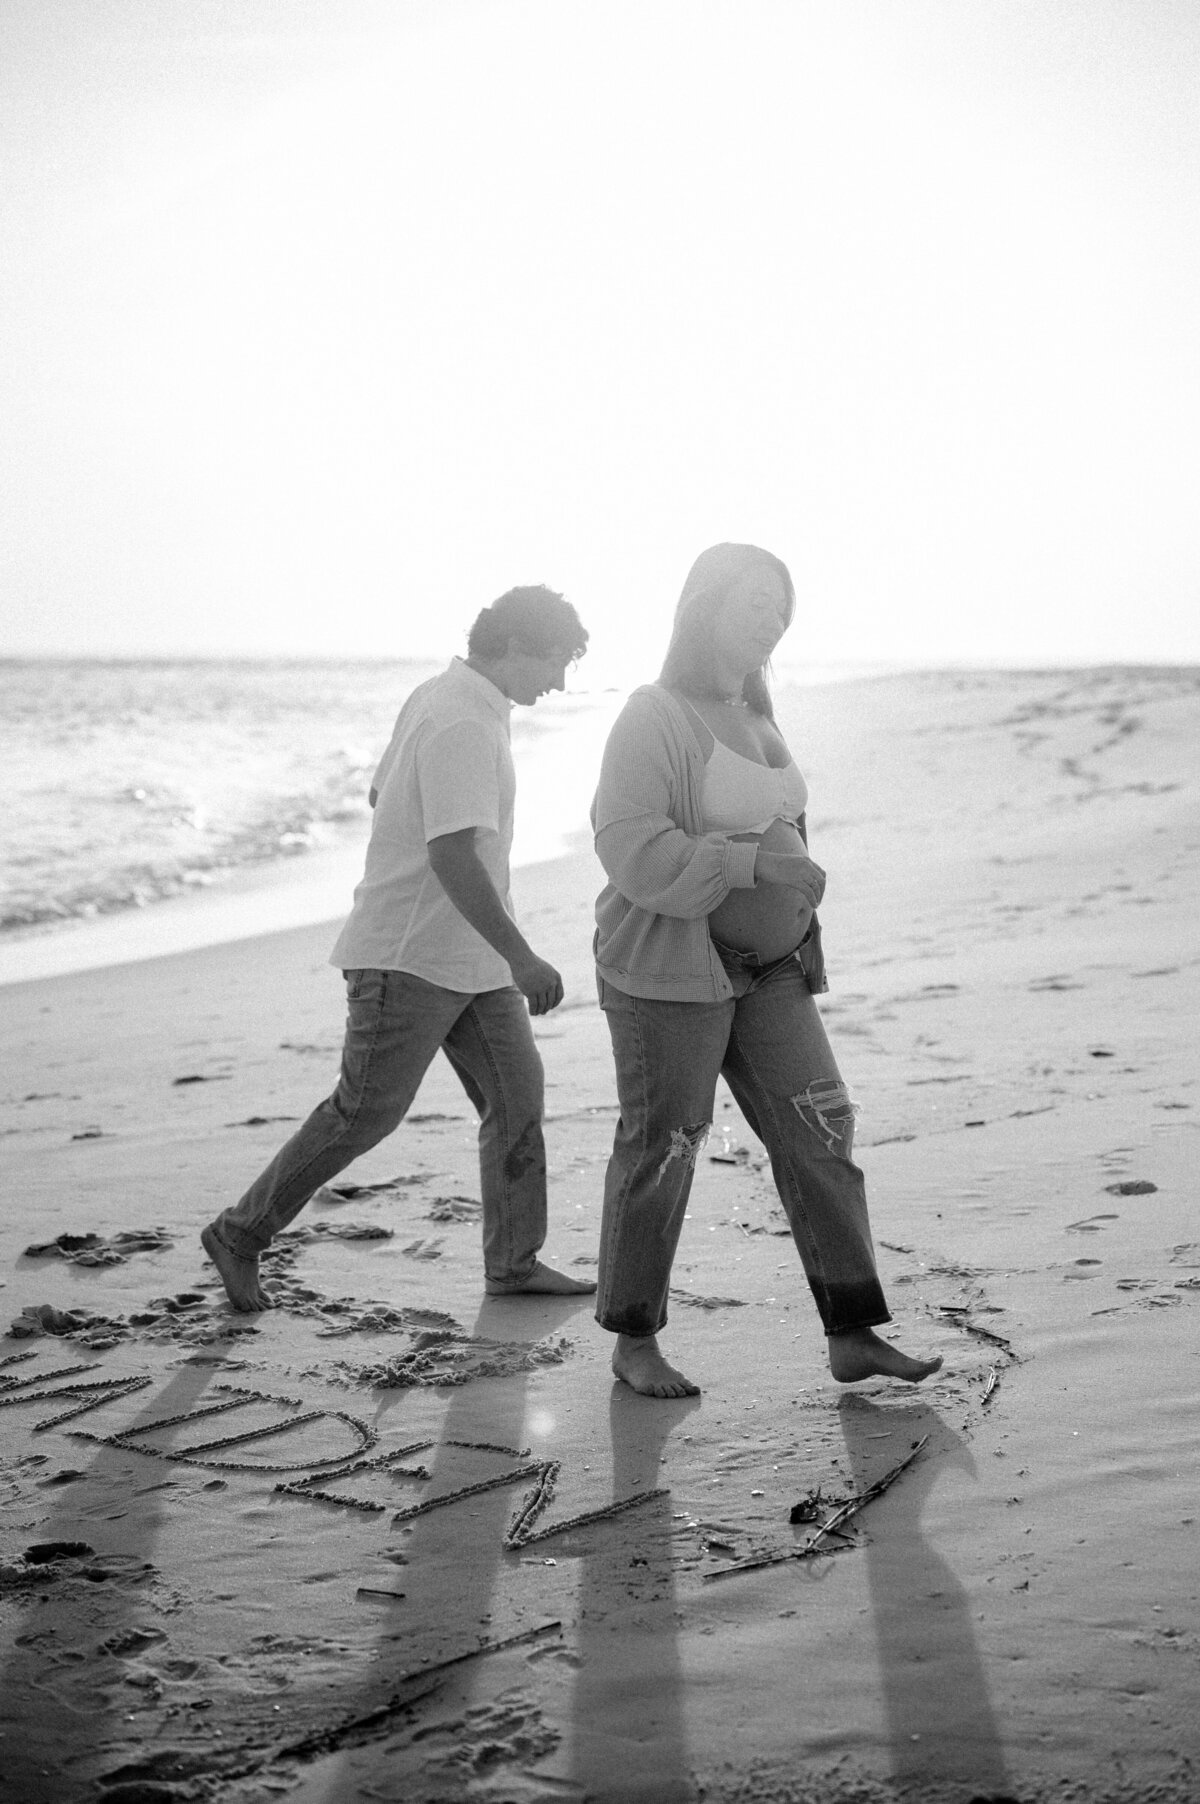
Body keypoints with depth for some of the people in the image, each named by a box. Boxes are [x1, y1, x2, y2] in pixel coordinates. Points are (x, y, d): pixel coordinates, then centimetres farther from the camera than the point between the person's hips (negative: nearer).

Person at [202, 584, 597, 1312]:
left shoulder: (440, 698, 11)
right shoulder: (461, 726, -22)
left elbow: (382, 794, 23)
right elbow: (453, 855, -31)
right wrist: (520, 957, -34)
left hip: (470, 954, 10)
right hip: (410, 955, -10)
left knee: (517, 1093, 8)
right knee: (365, 1111, -3)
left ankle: (513, 1261, 16)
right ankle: (241, 1234, 11)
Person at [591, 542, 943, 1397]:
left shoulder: (749, 711, 11)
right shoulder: (654, 717, -14)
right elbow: (632, 850, -24)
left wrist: (798, 932, 19)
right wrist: (755, 863, -27)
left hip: (763, 967, 7)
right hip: (669, 965, -7)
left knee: (818, 1127, 0)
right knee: (660, 1148, 2)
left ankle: (854, 1334, 4)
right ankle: (635, 1341, 18)